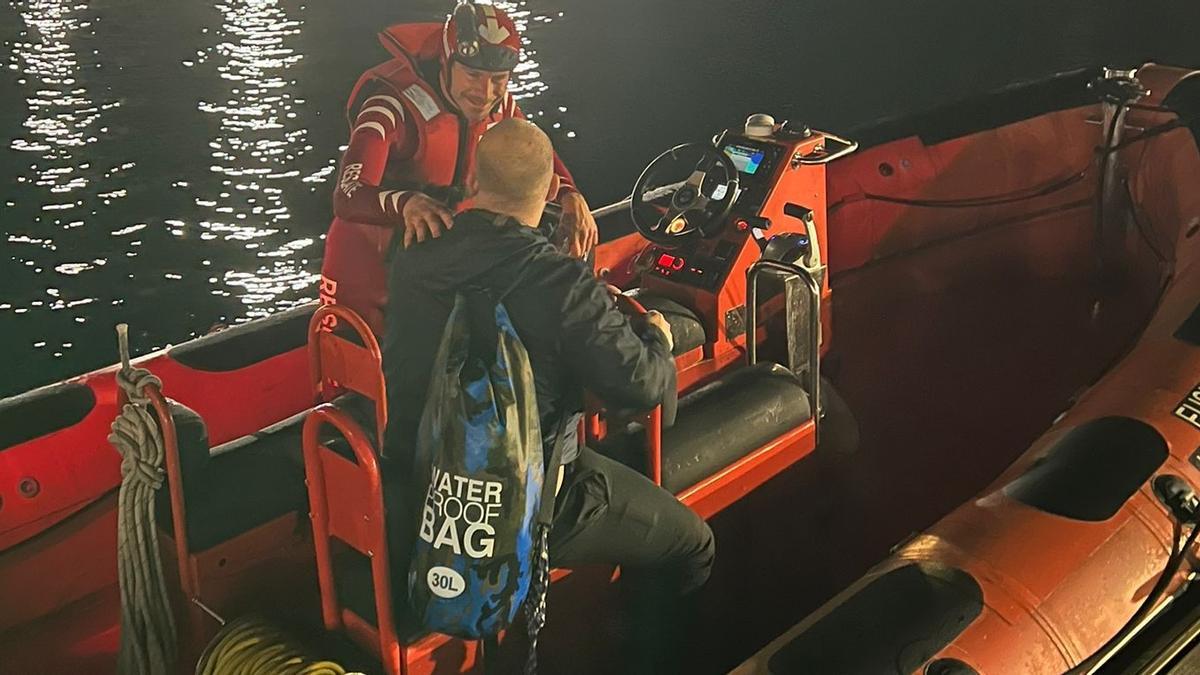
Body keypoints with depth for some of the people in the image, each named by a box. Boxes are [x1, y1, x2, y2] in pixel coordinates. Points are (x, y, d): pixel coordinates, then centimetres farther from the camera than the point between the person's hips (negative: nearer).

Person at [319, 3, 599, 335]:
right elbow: (347, 198, -38)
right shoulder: (394, 104, -29)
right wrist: (406, 204, -60)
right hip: (367, 257, -5)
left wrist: (569, 196, -21)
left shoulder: (499, 104, -8)